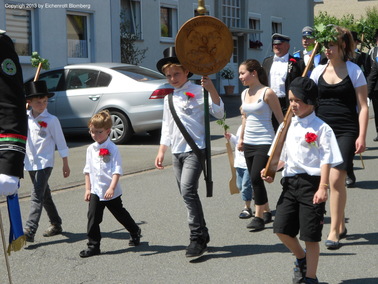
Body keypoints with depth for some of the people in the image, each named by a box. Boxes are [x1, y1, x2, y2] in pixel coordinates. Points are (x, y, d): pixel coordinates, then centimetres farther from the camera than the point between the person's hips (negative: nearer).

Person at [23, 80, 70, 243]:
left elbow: (60, 143, -4)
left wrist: (65, 165, -2)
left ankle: (29, 231, -20)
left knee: (37, 196, -14)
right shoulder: (25, 117, 2)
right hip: (30, 163, 6)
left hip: (45, 163, -6)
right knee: (44, 195, 16)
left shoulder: (51, 120, -9)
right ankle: (56, 224, 30)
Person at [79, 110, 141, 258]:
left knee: (120, 214, 13)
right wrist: (87, 189, 7)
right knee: (93, 217, -3)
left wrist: (112, 188, -26)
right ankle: (93, 245, 5)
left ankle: (135, 232, 37)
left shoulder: (112, 149, -12)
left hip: (111, 192, -4)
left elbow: (117, 171, -16)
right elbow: (88, 170, 11)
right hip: (95, 191, 4)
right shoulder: (91, 149, 4)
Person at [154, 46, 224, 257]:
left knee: (188, 190, -21)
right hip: (177, 152, 8)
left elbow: (219, 113, -14)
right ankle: (202, 235, 21)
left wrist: (212, 90, -25)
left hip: (195, 149, -7)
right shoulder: (169, 97, 16)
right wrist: (162, 151, 18)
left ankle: (197, 238, -15)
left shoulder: (197, 92, -5)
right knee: (187, 194, 10)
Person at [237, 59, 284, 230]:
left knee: (256, 178, -13)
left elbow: (280, 118, -7)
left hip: (264, 143, -7)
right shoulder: (244, 94, 10)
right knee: (255, 179, 9)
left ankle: (259, 216, -5)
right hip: (249, 143, 7)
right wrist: (241, 138, 21)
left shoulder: (267, 93, -11)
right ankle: (266, 213, 21)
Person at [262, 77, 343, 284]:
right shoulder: (287, 126, 12)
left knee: (310, 235, 1)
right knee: (281, 228, 3)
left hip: (311, 183, -6)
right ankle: (301, 258, 31)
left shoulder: (321, 128, -7)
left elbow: (326, 160, -12)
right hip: (290, 182, 6)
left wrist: (322, 187, -19)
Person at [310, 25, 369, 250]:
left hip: (346, 132, -4)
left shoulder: (354, 71, -2)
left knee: (336, 179, -12)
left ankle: (334, 231, -2)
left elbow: (363, 107, -3)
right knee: (322, 179, 8)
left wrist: (362, 136, -10)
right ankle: (340, 225, 24)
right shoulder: (318, 71, 8)